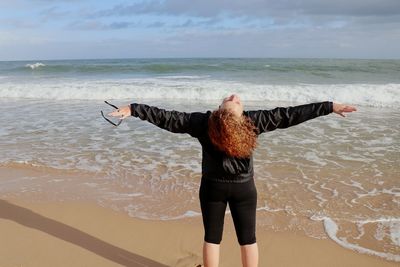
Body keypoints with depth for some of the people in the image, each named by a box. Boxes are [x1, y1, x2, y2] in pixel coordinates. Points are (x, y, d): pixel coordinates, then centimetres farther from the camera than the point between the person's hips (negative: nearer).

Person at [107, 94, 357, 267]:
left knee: (212, 237, 14)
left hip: (212, 188, 0)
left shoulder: (202, 122, -19)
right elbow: (288, 115, -17)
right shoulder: (253, 121, -20)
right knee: (248, 238, 14)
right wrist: (330, 107, -10)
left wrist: (133, 109, -9)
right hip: (244, 189, 0)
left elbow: (168, 118, -17)